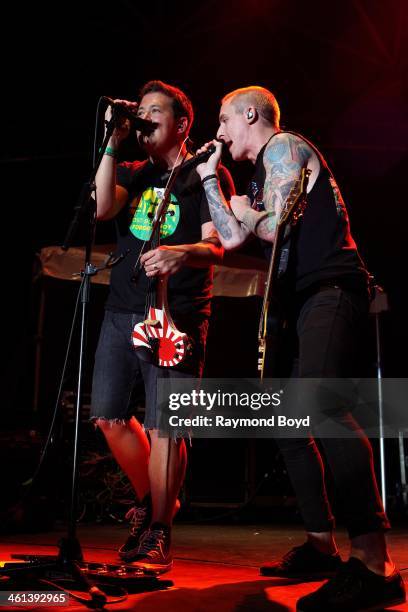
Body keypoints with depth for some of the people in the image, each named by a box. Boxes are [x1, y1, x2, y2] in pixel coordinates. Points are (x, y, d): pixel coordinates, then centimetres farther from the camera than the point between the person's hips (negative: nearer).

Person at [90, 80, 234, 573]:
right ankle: (150, 500, 25)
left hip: (176, 315, -5)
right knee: (108, 416, 2)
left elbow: (216, 247, -8)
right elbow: (103, 208, -2)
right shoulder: (133, 173, 19)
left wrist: (184, 253, -30)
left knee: (163, 425, -9)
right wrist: (113, 144, -4)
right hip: (121, 310, 5)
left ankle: (158, 534, 6)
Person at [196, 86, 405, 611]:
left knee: (320, 403, -29)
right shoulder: (261, 174, 27)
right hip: (301, 299, 11)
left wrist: (250, 216, 10)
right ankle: (321, 545, 14)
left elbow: (275, 228, -12)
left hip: (329, 288, -11)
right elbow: (231, 238, 20)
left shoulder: (283, 146, 0)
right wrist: (210, 177, 24)